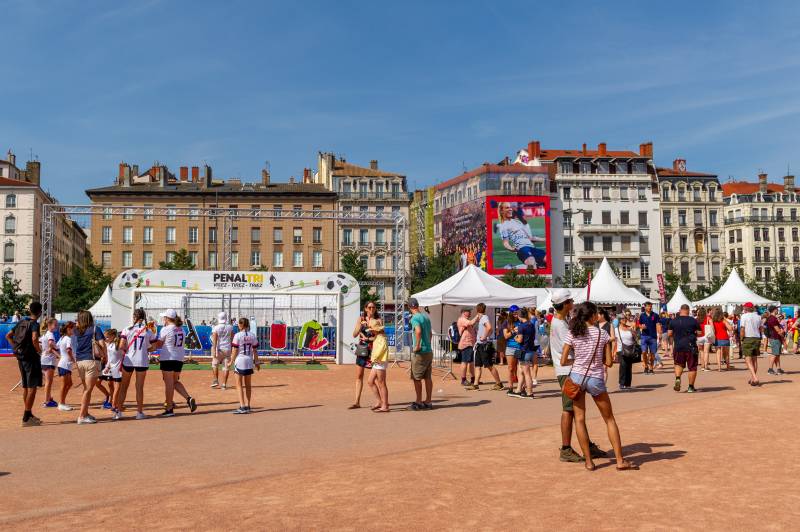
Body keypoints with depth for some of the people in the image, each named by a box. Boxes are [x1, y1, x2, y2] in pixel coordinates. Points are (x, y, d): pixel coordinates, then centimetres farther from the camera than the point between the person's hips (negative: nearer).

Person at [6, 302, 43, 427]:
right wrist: (39, 350, -14)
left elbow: (8, 336, 16)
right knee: (32, 387, -5)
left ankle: (28, 414, 27)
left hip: (21, 357, 8)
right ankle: (26, 418, -7)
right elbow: (34, 338, -30)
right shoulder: (34, 324, -13)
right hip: (31, 357, -8)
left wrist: (16, 347, 13)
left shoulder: (21, 322, 11)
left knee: (25, 387, 17)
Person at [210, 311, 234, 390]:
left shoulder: (216, 328, -7)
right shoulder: (230, 327, 3)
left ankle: (215, 381, 11)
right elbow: (232, 339, 7)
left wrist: (214, 351, -14)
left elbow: (215, 341, -12)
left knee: (215, 364, 17)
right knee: (226, 367, 5)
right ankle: (224, 384, 5)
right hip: (227, 349, 2)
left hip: (219, 349, -2)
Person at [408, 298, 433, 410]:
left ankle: (419, 402, 6)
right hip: (429, 351, 8)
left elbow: (418, 331, -30)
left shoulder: (415, 318, -12)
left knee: (416, 378, 1)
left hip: (420, 352, -8)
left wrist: (417, 346, -22)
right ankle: (428, 401, 14)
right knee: (427, 377, 10)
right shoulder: (426, 317, 13)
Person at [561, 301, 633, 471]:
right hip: (596, 380, 0)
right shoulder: (603, 334, -4)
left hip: (577, 377, 0)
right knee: (610, 419, 13)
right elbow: (609, 362, -4)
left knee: (579, 419, 8)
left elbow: (563, 361, -6)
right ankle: (620, 460, 14)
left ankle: (589, 461, 7)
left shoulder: (572, 334, -4)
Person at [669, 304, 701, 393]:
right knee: (692, 367, 7)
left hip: (678, 346, 2)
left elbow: (669, 334, 4)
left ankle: (677, 378, -7)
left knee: (679, 364, 19)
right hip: (691, 346, -2)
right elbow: (700, 333, 0)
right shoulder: (693, 321, -4)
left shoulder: (673, 321, 1)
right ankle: (691, 387, 9)